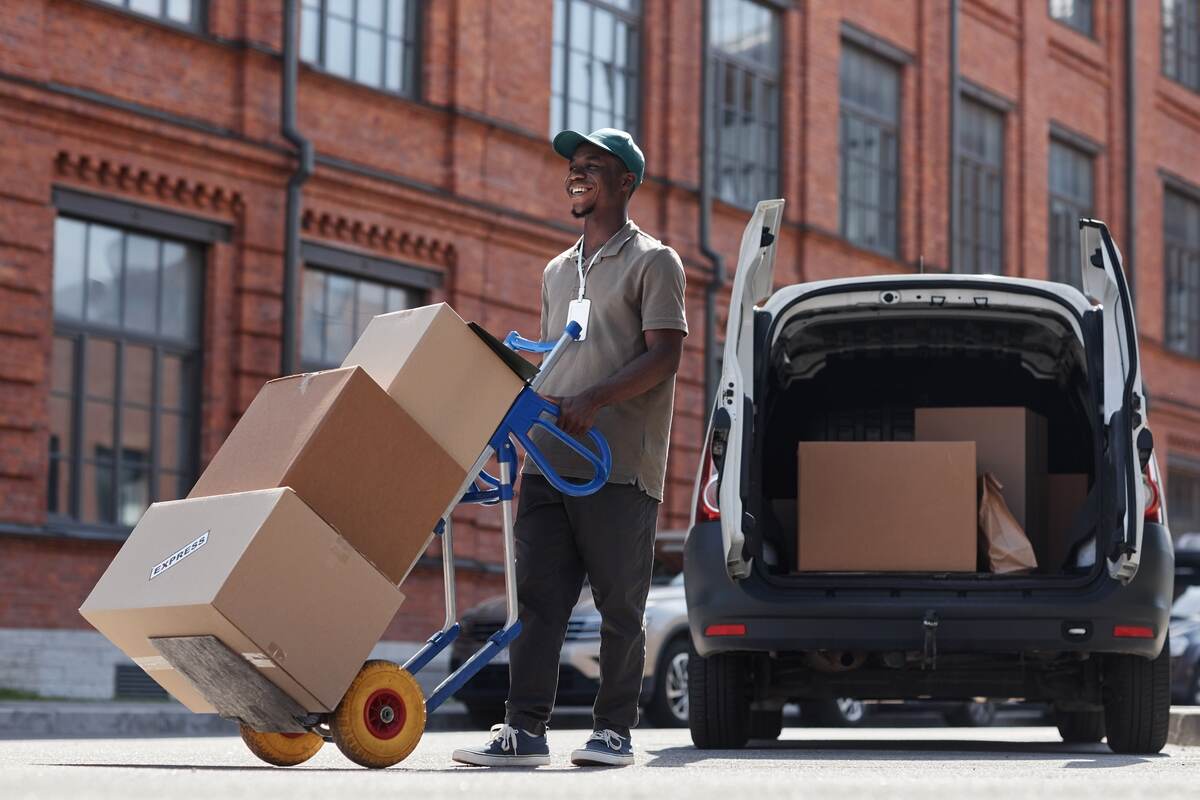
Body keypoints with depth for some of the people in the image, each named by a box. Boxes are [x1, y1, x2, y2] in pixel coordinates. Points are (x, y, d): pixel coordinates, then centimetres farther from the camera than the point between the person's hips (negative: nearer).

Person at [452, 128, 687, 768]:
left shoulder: (652, 261, 1)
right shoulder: (558, 270, 23)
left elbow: (664, 356, -9)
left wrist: (594, 400, -20)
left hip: (619, 467, -6)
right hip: (548, 462, 6)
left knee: (620, 606, -1)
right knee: (539, 600, -1)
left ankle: (614, 731, 5)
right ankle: (525, 730, -2)